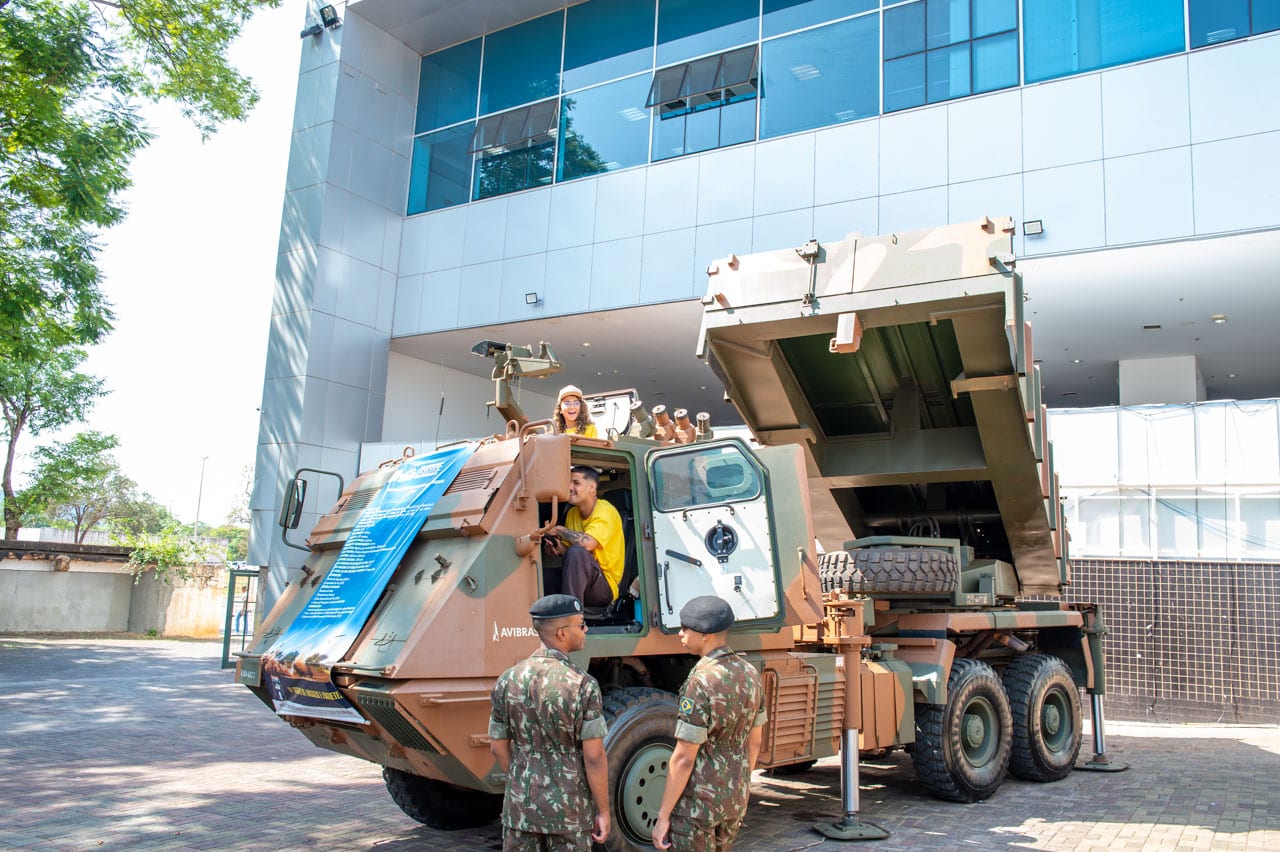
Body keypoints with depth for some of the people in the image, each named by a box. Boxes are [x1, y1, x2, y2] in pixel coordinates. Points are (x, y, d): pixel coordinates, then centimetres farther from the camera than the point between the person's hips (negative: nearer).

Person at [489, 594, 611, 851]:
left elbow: (498, 747, 4)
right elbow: (593, 756, -15)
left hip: (520, 808, 4)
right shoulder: (583, 685, -16)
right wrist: (603, 812, -5)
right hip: (569, 811, -3)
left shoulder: (507, 680, -3)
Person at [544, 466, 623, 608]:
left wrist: (559, 530, -15)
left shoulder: (605, 511, -13)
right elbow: (567, 549, 13)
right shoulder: (572, 513, 11)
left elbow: (587, 543, -30)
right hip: (578, 582, 6)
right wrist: (558, 548, -11)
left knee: (576, 552, -34)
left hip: (605, 586, -6)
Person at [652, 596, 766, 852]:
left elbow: (684, 759, -21)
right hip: (735, 799, 7)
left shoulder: (700, 682, -22)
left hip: (698, 802, -7)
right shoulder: (750, 673, 1)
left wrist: (663, 816, -13)